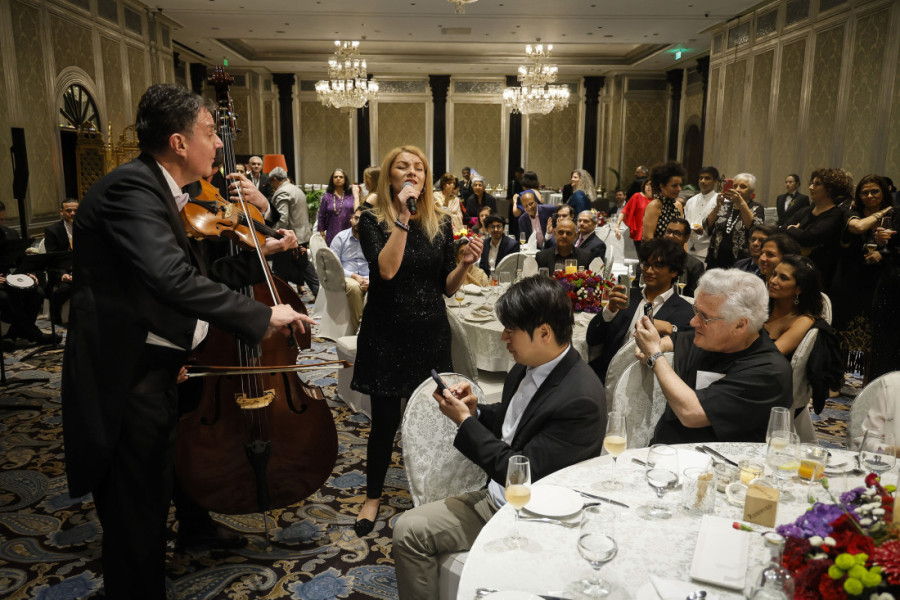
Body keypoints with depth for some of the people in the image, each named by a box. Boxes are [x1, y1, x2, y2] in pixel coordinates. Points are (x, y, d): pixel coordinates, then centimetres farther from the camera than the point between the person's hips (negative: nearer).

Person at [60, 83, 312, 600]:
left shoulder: (159, 193, 14)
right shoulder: (131, 189, -19)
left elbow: (198, 279, 16)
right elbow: (174, 280, -35)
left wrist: (261, 255, 11)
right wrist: (261, 316, -30)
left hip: (155, 375, 10)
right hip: (126, 384, -10)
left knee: (153, 506, 22)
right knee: (134, 524, 2)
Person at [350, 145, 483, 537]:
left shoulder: (440, 224, 5)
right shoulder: (372, 221, -4)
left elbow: (447, 287, 6)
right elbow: (386, 269, -22)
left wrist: (465, 263, -12)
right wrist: (402, 217, -21)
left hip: (430, 333, 3)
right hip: (385, 333, -3)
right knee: (385, 419, 5)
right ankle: (373, 497, 27)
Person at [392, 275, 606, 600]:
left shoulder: (580, 400, -27)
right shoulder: (526, 367, -1)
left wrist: (465, 421, -17)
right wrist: (475, 411, -3)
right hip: (495, 496, 8)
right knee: (407, 528, -1)